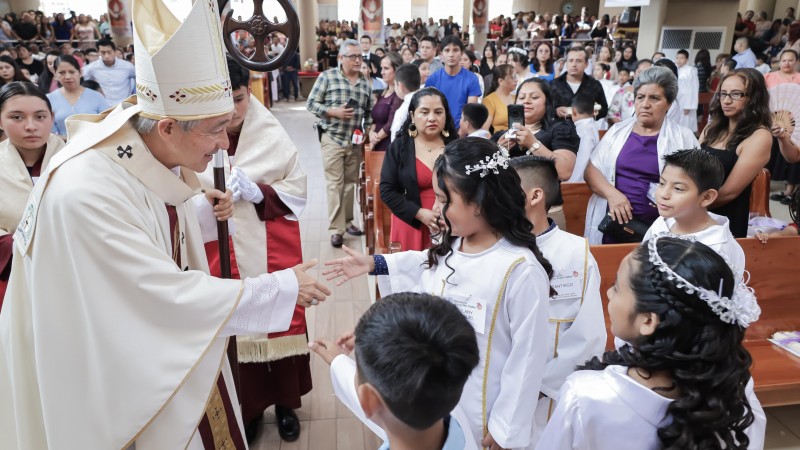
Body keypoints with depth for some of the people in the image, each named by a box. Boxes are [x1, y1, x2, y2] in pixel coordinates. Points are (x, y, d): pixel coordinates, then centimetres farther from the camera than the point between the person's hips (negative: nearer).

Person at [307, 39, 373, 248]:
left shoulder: (365, 82, 6)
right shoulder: (327, 76, -6)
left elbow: (369, 112, 12)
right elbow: (311, 104, -6)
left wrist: (366, 131, -1)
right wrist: (333, 111, -17)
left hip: (355, 141, 4)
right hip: (332, 139, -4)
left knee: (350, 183, 12)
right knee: (335, 184, -3)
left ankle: (347, 221, 26)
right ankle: (336, 229, 1)